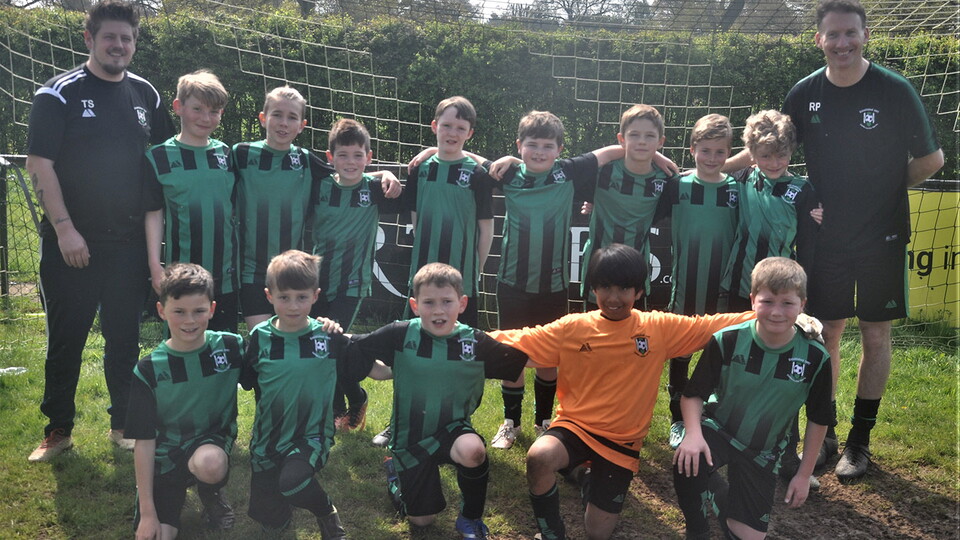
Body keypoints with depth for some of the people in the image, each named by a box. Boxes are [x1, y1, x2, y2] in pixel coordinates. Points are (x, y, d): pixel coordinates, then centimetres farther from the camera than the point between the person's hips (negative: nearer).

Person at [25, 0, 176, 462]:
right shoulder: (59, 93, -5)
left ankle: (124, 424, 23)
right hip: (71, 243, -3)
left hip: (129, 242, 3)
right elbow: (39, 164, -9)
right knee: (65, 338, 5)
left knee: (125, 337, 10)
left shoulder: (145, 95, 8)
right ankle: (58, 430, 19)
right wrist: (65, 229, -15)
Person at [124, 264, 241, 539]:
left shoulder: (231, 348, -10)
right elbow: (144, 441, -9)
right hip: (165, 457, 1)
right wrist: (147, 512, -10)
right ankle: (177, 492, 17)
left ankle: (211, 493, 0)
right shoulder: (148, 370, -11)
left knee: (209, 464, -37)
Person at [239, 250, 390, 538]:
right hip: (268, 438, 3)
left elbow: (378, 370, -5)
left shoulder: (328, 337, -9)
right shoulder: (260, 337, -6)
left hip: (311, 435, -2)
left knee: (292, 482, -33)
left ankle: (327, 512, -1)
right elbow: (246, 382, 4)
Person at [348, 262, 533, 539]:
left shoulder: (477, 342, -13)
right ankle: (397, 470, 43)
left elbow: (525, 359, -6)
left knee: (473, 450, -36)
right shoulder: (400, 335, -16)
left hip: (451, 428, 0)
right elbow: (353, 348, -7)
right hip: (411, 437, 0)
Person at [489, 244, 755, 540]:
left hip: (622, 440, 1)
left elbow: (712, 325, -7)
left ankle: (595, 479, 36)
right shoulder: (571, 328, -6)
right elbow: (518, 340, -5)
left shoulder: (659, 328, -5)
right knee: (539, 457, -34)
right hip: (575, 425, 0)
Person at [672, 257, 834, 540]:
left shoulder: (815, 358, -16)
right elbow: (693, 394, -10)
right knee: (687, 465, -34)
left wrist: (804, 474, 1)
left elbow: (818, 419, -2)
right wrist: (693, 433, -28)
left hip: (762, 452, 2)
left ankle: (726, 497, 34)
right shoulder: (727, 341, -20)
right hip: (717, 429, -1)